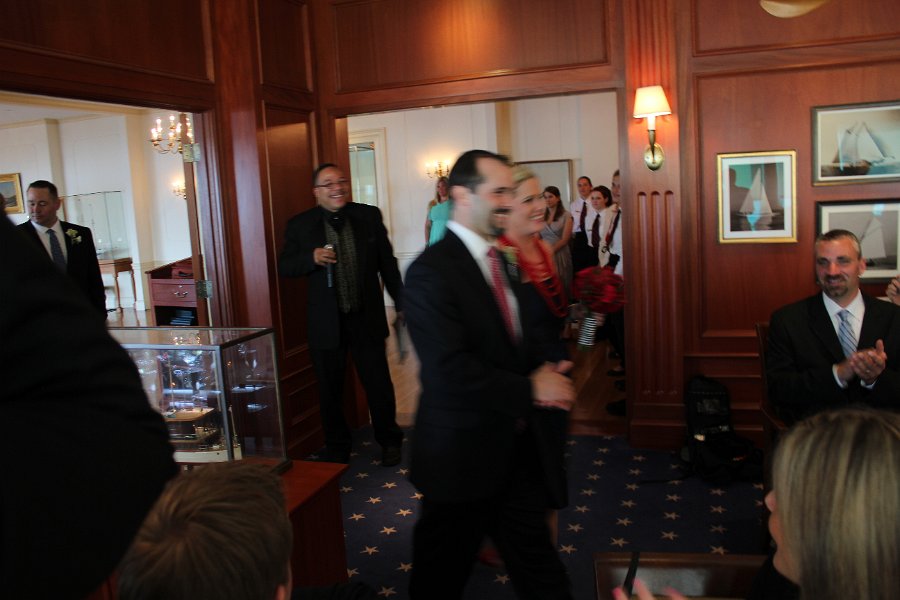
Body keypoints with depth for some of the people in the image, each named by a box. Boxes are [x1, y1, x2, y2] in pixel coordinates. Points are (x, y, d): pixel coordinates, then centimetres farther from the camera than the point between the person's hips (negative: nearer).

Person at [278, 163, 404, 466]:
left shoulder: (369, 216, -1)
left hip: (367, 318, 0)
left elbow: (387, 262, 5)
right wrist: (312, 258, -19)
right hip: (326, 322, 0)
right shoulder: (300, 225, -4)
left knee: (379, 384, 9)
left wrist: (401, 303, 8)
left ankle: (389, 440, 32)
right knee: (330, 389, 13)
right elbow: (284, 267, 0)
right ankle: (337, 446, 34)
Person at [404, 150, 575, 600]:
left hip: (515, 448, 7)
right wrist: (530, 390, -19)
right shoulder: (431, 272, -20)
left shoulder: (497, 260, 8)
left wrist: (545, 378, -2)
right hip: (463, 456, -7)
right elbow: (449, 373, -28)